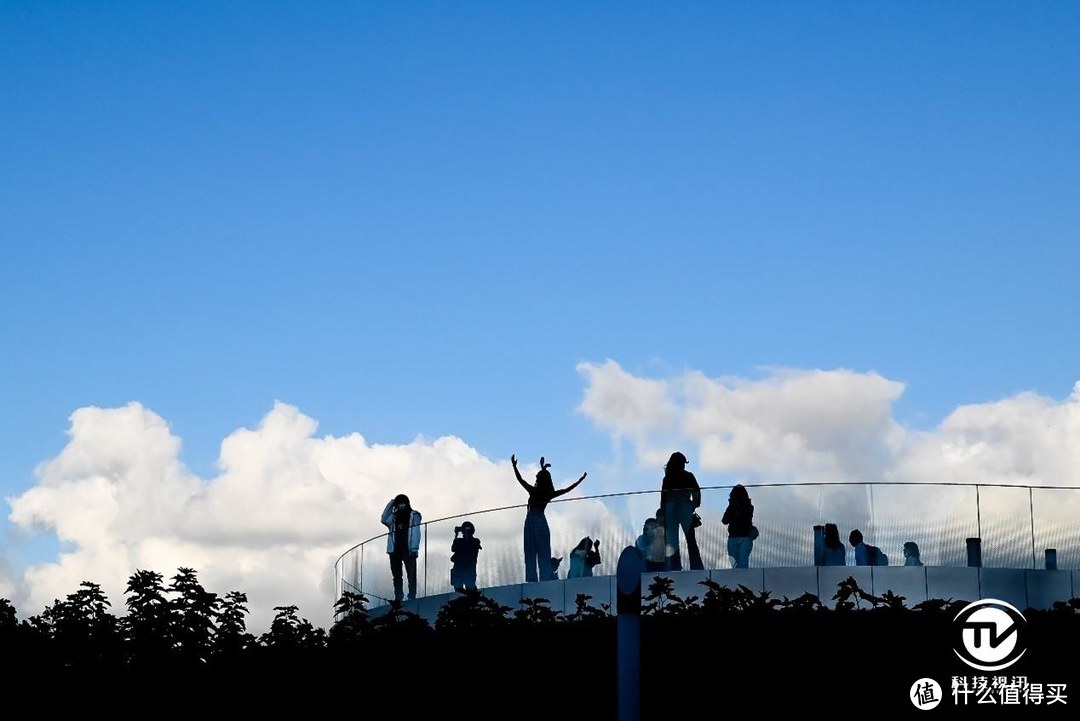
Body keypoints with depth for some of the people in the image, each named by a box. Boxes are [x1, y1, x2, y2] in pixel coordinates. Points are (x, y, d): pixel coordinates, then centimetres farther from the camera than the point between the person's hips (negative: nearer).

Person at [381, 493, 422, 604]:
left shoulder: (414, 515, 5)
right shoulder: (394, 516, 18)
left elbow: (416, 532, -2)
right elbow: (384, 519, 0)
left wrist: (414, 548, -12)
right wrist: (390, 505, 0)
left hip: (408, 550, -4)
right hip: (395, 550, 4)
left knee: (411, 574, -6)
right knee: (396, 575, 3)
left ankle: (412, 598, -7)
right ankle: (397, 598, 5)